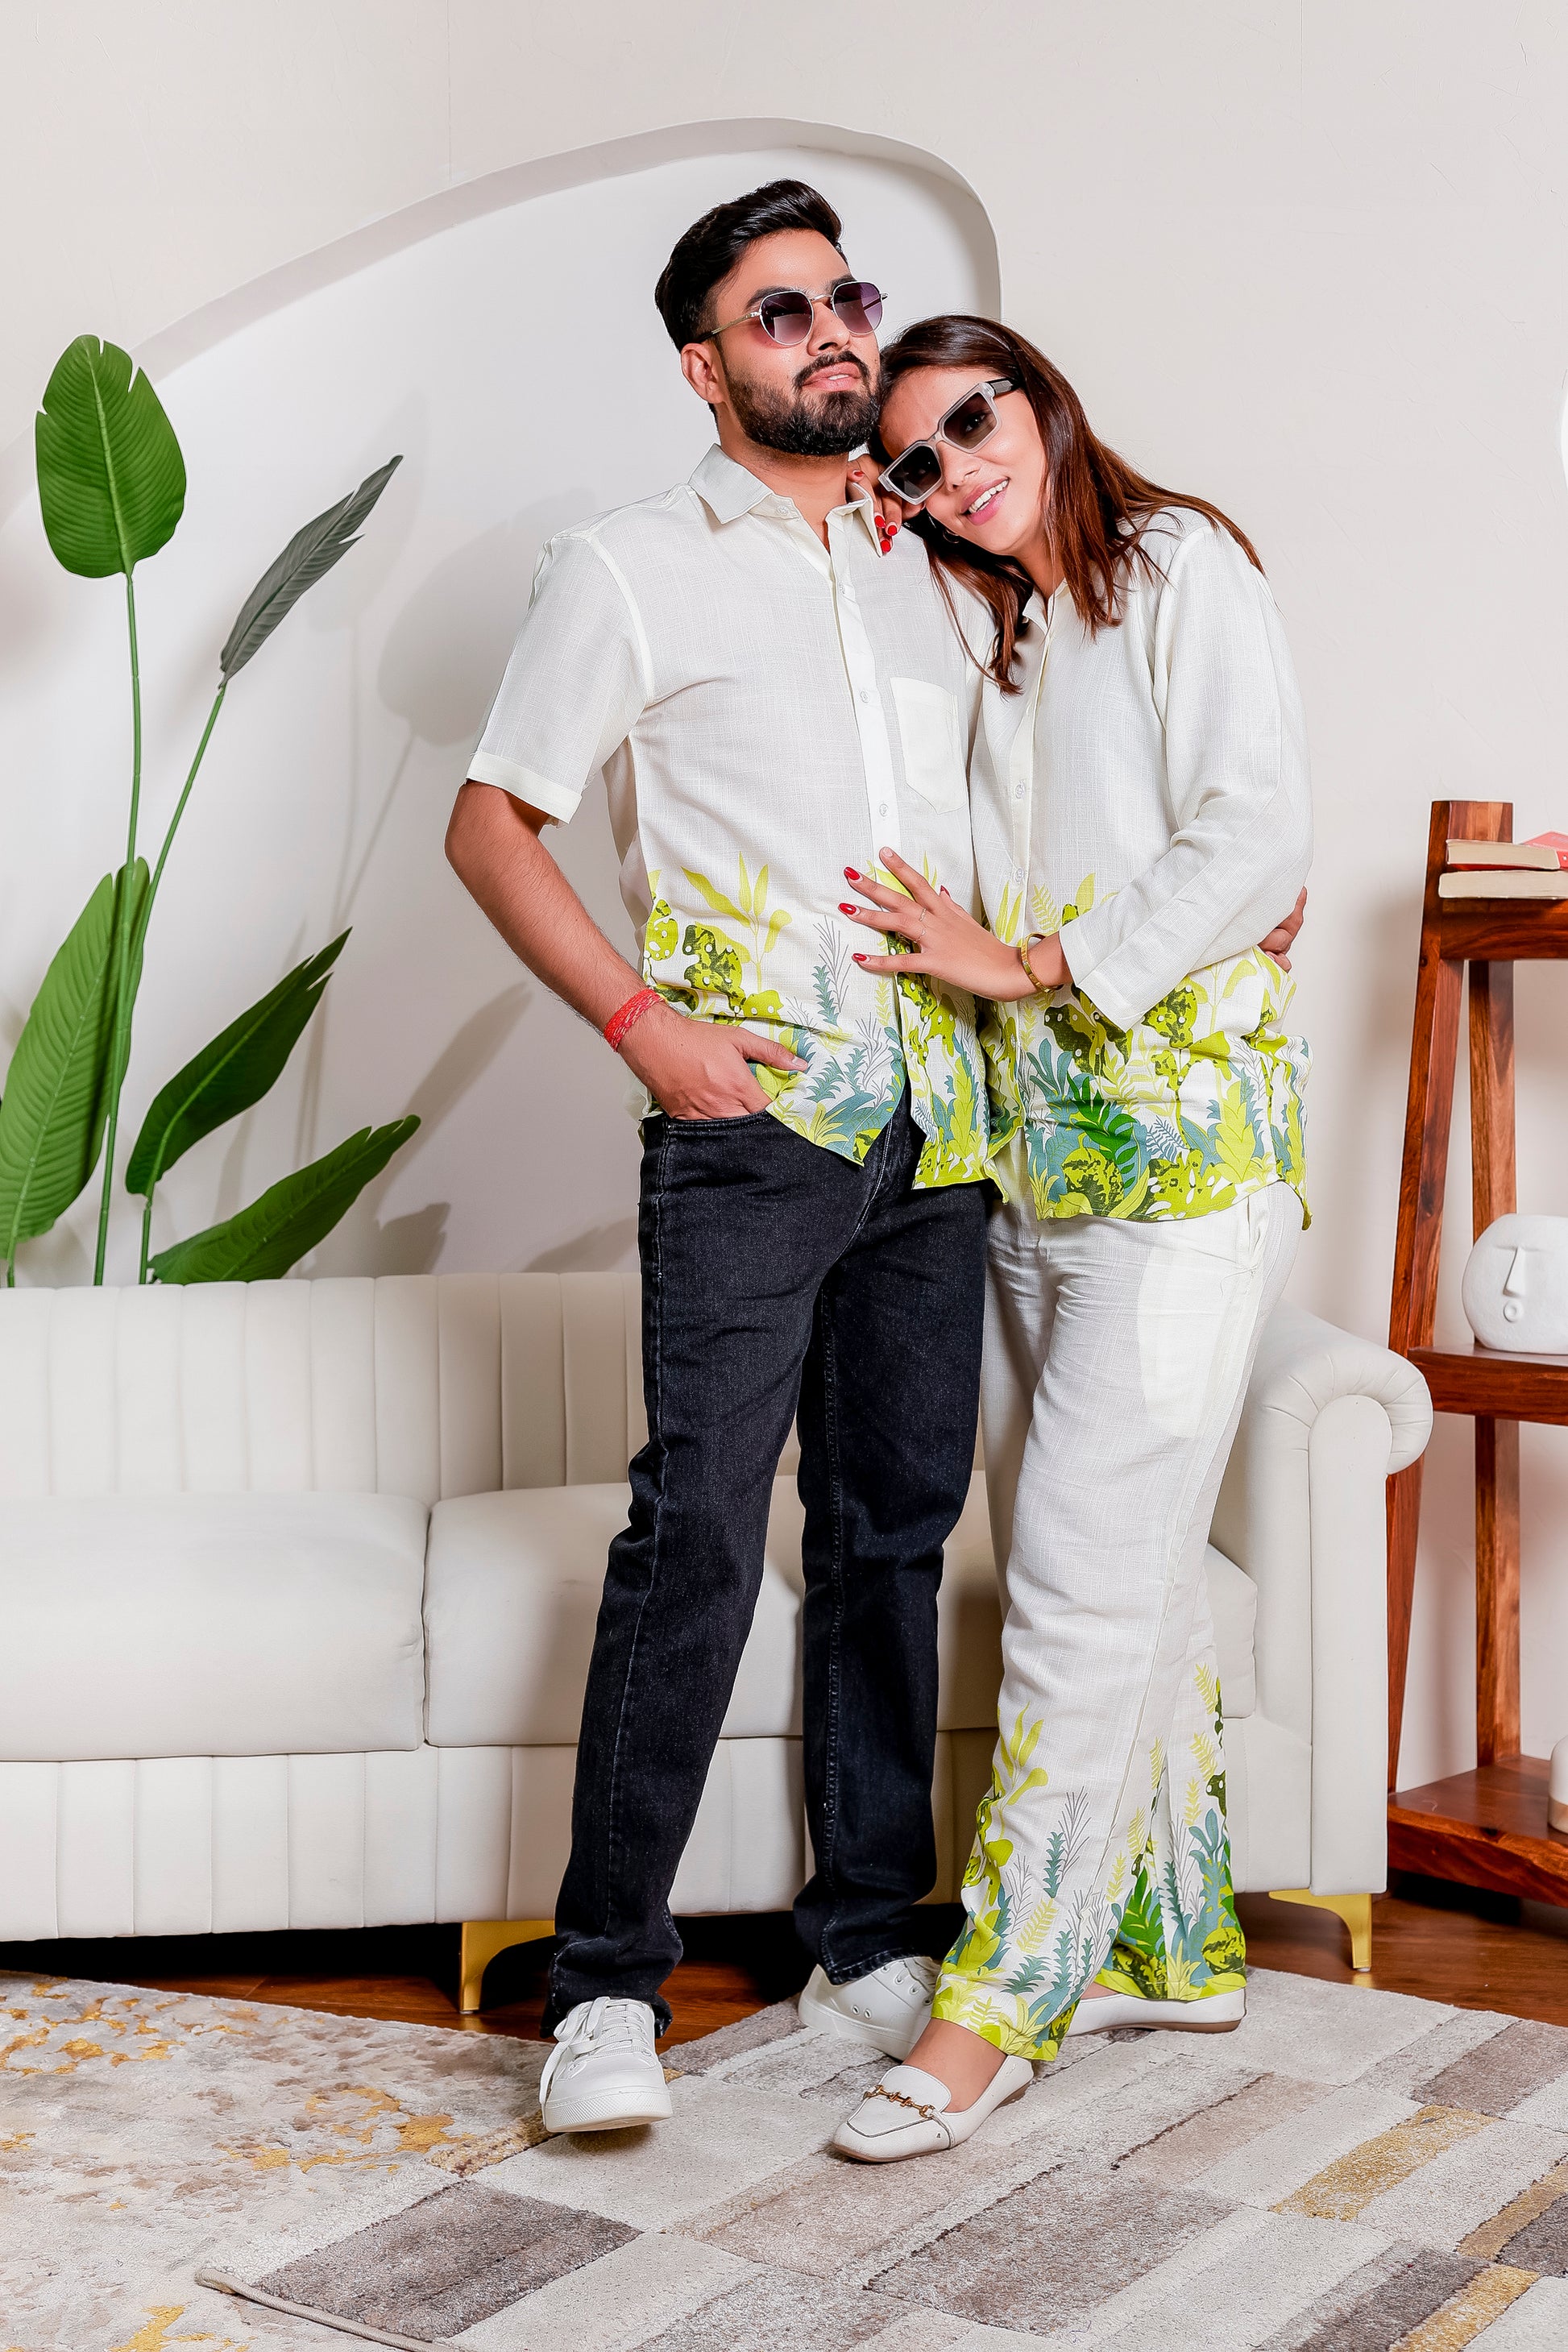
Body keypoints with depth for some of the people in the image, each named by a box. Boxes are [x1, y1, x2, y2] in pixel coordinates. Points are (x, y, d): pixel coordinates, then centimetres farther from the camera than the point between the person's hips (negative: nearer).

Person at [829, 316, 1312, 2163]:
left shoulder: (1182, 570, 0)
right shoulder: (997, 641, 20)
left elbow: (1256, 836, -12)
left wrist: (1031, 961, -13)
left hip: (1182, 1141, -7)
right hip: (1029, 1154, 7)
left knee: (1084, 1579, -8)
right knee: (1115, 1573, 10)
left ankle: (1004, 1997, -1)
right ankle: (1178, 1941, 22)